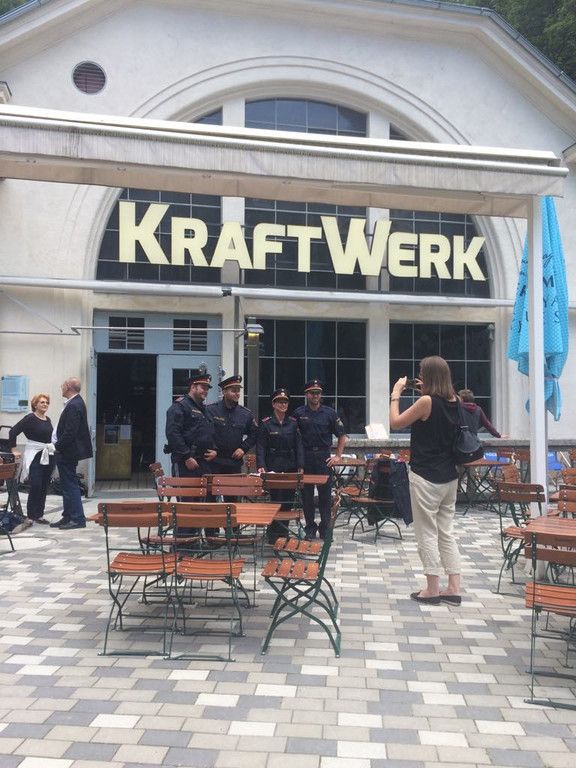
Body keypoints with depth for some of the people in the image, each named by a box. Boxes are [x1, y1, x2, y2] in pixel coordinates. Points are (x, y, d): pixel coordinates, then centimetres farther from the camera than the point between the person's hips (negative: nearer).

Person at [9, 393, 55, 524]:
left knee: (44, 487, 7)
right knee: (36, 486, -9)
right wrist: (14, 450, -11)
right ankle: (31, 515, 2)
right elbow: (13, 432, -11)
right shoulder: (30, 418, -8)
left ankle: (39, 514, 15)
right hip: (34, 456, -6)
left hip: (48, 455, 6)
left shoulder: (48, 420, 11)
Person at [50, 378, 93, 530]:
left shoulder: (73, 406, -20)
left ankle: (78, 519, 0)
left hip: (67, 454, -11)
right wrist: (58, 446, 13)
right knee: (68, 485, 15)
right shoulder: (76, 403, 12)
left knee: (70, 485, -5)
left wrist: (57, 447, -15)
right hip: (68, 452, 11)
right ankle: (68, 517, 24)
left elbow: (70, 432, -25)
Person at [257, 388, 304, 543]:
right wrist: (261, 466, -15)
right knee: (276, 500, -5)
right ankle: (273, 534, 7)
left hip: (290, 468, 4)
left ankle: (283, 531, 20)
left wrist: (300, 467, -1)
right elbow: (260, 447, -3)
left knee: (288, 501, 7)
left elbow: (299, 446, 7)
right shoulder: (265, 424, -1)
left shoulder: (293, 423, 8)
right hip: (273, 468, -3)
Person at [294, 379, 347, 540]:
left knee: (325, 494, 2)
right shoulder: (298, 413, 3)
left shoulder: (330, 413, 3)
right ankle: (310, 528, 18)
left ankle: (325, 528, 12)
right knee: (306, 494, 6)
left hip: (324, 457, 0)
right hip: (305, 458, 1)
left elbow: (342, 435, 9)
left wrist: (338, 456, 2)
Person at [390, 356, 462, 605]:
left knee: (427, 534, 4)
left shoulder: (426, 401, -16)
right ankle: (453, 589, 16)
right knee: (446, 532, 13)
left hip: (426, 477, -7)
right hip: (449, 477, 7)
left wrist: (396, 394, 1)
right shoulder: (454, 402, 4)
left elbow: (395, 423, -8)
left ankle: (432, 590, 11)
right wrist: (427, 392, 15)